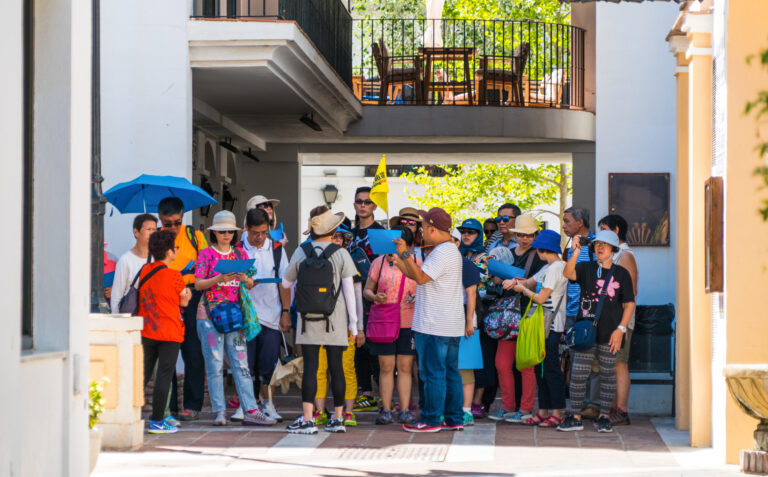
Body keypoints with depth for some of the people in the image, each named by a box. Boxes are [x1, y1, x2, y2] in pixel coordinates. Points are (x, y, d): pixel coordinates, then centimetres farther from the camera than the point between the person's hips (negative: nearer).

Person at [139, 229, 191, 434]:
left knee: (144, 373, 15)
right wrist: (187, 293, 22)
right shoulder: (174, 276, -12)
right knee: (164, 375, -1)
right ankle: (157, 421, -1)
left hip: (146, 331, 6)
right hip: (169, 332, -6)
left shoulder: (144, 270, 5)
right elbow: (184, 301, 1)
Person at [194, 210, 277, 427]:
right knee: (214, 364, -3)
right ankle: (220, 411, 2)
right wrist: (220, 279, -19)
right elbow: (198, 284, -4)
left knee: (241, 362, -2)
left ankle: (250, 411, -6)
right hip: (210, 313, -3)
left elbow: (251, 285, 9)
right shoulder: (206, 254, 3)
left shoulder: (240, 254, 13)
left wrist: (245, 279, -14)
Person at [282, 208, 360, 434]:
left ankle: (307, 419, -10)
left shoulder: (301, 252, 0)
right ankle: (338, 418, 12)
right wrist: (353, 321, 3)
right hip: (335, 320, 0)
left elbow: (286, 283, 11)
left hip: (308, 319, 0)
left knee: (310, 366, -3)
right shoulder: (341, 254, -3)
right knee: (336, 367, 6)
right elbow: (349, 289, -3)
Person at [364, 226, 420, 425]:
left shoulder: (417, 263, 5)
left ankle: (404, 410, 5)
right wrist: (374, 297, -13)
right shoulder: (379, 263, 7)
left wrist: (419, 299, -12)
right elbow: (367, 290, 9)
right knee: (386, 367, 0)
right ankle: (386, 409, 4)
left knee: (405, 367, 1)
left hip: (408, 323, 0)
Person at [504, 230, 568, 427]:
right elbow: (530, 283, 18)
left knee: (551, 368, -7)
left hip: (552, 325, -10)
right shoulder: (548, 268, 16)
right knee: (541, 368, 11)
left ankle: (557, 413, -3)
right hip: (542, 324, 10)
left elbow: (541, 298, -16)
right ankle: (543, 411, 15)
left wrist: (523, 289, -1)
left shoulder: (556, 268, -14)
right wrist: (515, 282, -2)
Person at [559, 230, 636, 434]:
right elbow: (568, 273, -14)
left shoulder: (621, 273, 5)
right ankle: (575, 417, 5)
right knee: (578, 374, -2)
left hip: (609, 334, 0)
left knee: (608, 375, 6)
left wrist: (621, 328, -5)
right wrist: (576, 251, -26)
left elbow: (629, 304, 4)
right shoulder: (586, 268, 7)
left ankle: (604, 417, 15)